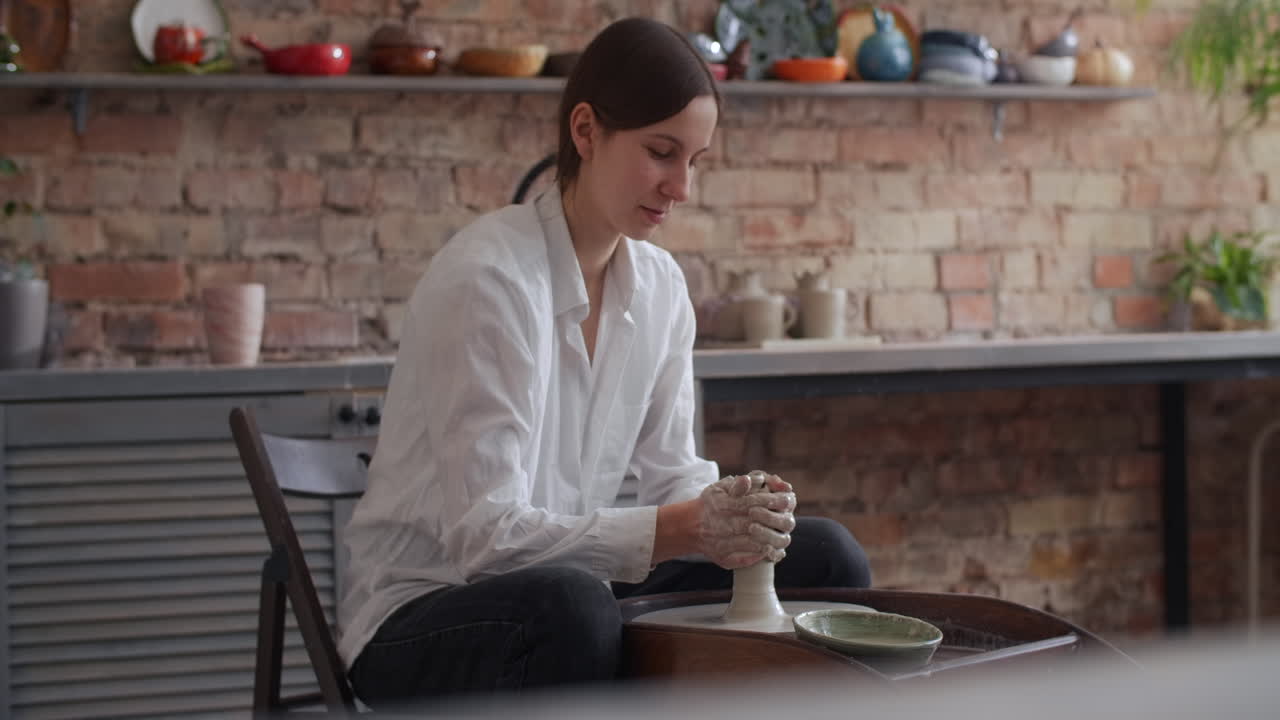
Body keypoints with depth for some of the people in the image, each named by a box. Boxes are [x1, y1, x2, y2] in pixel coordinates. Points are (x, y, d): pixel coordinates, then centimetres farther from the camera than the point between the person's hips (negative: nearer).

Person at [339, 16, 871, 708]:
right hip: (417, 622, -7)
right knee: (570, 604, -40)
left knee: (823, 556, -3)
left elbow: (670, 470, 7)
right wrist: (679, 528, -35)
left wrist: (732, 517, -17)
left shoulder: (658, 284, 3)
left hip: (571, 587, 8)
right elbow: (484, 531, -26)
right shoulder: (485, 278, -21)